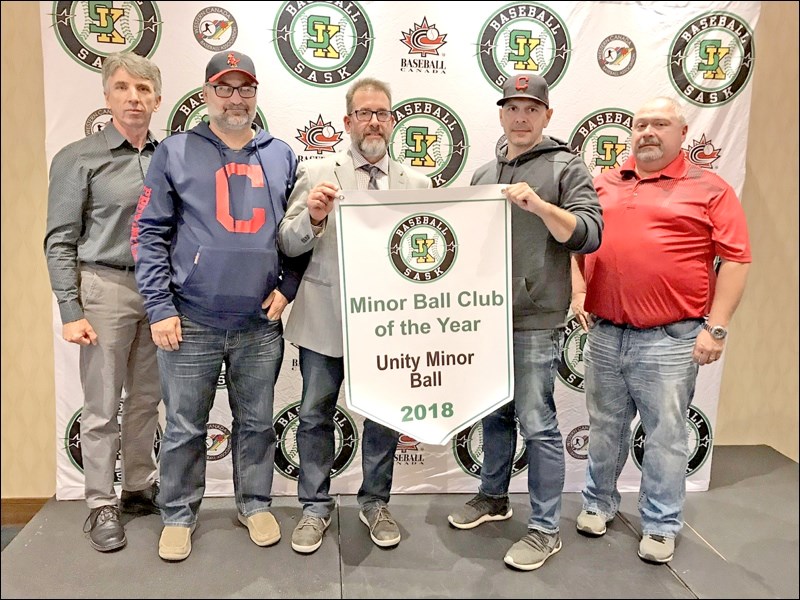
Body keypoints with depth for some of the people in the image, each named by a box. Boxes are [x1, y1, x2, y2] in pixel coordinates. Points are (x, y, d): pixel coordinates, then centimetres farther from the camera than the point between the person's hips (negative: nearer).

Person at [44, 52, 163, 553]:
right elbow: (60, 242, -5)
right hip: (107, 289, -4)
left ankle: (141, 486, 29)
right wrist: (71, 312, -10)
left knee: (147, 398, 13)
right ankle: (101, 505, 18)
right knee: (103, 406, 3)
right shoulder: (78, 159, -4)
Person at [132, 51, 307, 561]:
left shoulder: (282, 156, 9)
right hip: (192, 322, -1)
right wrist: (160, 307, -8)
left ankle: (256, 505, 32)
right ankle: (179, 515, 28)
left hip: (261, 323, 2)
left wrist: (287, 286, -1)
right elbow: (149, 233, -1)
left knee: (257, 423, 14)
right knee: (185, 428, 9)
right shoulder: (176, 153, 2)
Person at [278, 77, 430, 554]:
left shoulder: (417, 183, 6)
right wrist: (313, 216, -21)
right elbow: (288, 245, -3)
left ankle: (376, 503, 32)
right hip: (325, 318, -1)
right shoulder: (317, 175, 1)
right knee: (316, 415, 9)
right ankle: (316, 507, 28)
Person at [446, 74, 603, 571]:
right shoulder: (484, 174, 15)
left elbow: (589, 233, -12)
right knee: (494, 414, 18)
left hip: (535, 321, -6)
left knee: (537, 424, -1)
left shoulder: (567, 167, -2)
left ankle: (546, 528, 13)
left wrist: (539, 204, -26)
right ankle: (494, 497, 36)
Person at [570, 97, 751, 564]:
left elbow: (736, 259, -4)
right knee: (605, 427, 16)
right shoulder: (604, 185, 11)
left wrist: (716, 327, -10)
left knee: (666, 435, 6)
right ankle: (599, 502, 33)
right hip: (604, 334, 4)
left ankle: (661, 525, 22)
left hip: (670, 338, -3)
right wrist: (578, 291, 3)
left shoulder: (710, 189, -1)